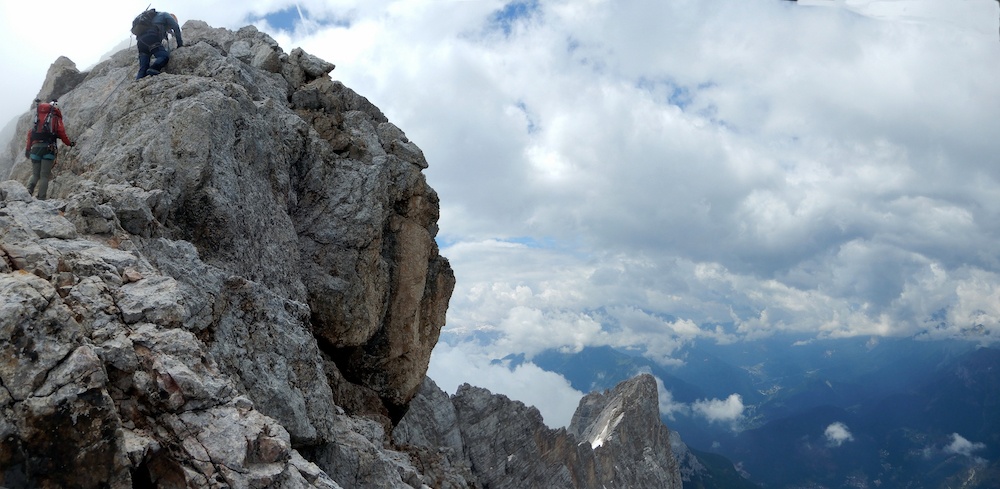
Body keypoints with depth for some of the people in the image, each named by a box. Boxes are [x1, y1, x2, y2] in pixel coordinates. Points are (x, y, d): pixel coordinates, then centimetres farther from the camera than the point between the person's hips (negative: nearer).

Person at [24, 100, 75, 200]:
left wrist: (27, 149, 17)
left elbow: (30, 134, 15)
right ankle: (41, 199, -9)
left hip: (35, 147, 3)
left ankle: (28, 191, -13)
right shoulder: (56, 118, 10)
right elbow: (61, 133, 0)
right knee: (44, 176, -2)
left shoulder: (37, 118, 21)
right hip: (48, 148, -3)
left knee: (35, 174, 12)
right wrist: (70, 143, 14)